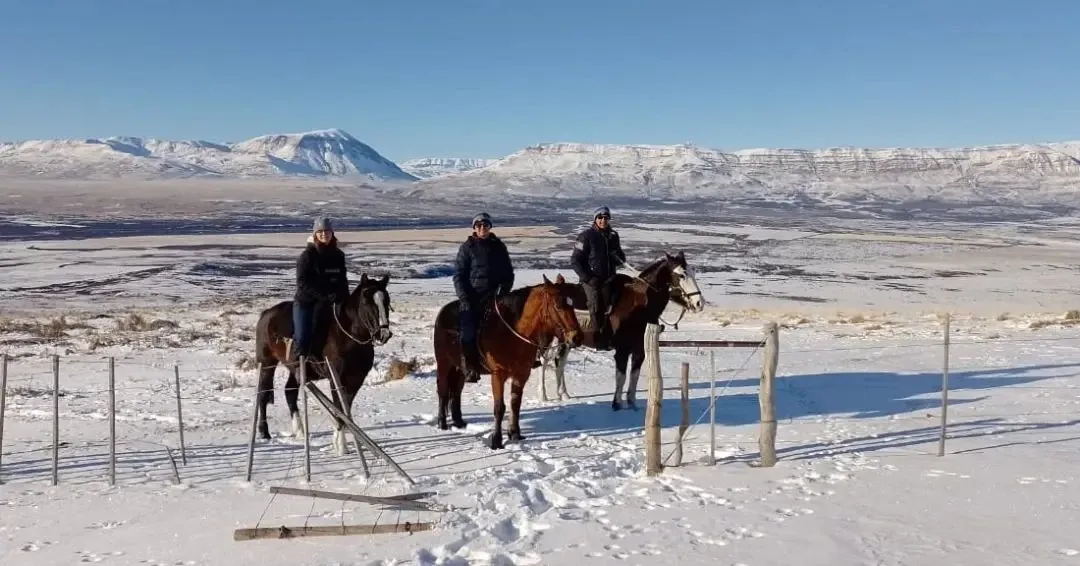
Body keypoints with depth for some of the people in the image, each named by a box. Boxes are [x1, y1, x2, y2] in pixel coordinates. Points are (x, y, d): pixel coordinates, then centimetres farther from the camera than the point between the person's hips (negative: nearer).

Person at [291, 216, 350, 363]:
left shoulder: (338, 255, 9)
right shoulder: (307, 255, -6)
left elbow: (342, 280, 16)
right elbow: (303, 283, -12)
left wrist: (345, 300, 2)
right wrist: (323, 295, -22)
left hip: (330, 303, 5)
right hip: (306, 302, -5)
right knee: (302, 338, -14)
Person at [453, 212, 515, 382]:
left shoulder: (499, 247, 10)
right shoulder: (467, 247, 2)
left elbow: (508, 274, 13)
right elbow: (458, 275, 0)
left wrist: (503, 295, -1)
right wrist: (464, 299, -11)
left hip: (493, 295, 2)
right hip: (471, 296, -2)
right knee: (469, 333, -15)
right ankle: (469, 369, -9)